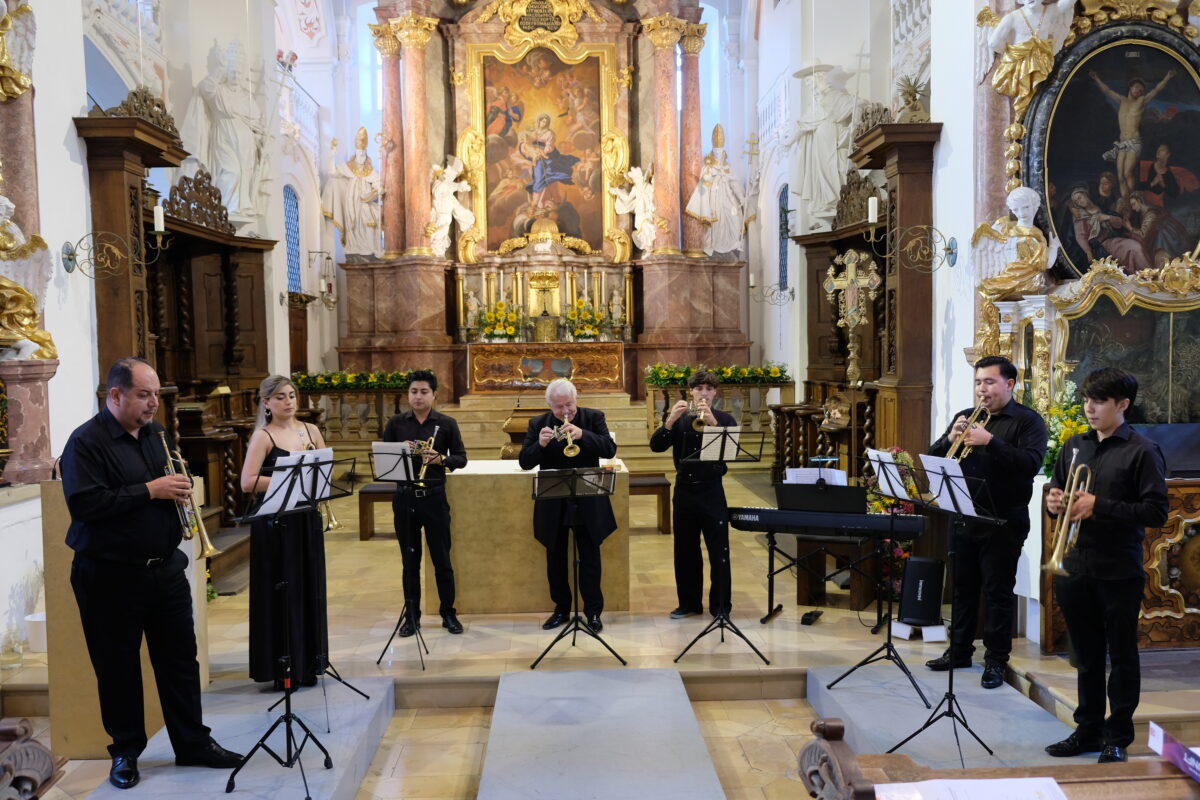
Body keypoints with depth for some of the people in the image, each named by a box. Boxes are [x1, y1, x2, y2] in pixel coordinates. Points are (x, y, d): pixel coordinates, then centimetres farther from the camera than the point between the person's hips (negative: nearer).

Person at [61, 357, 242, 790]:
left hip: (166, 568, 6)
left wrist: (179, 489, -3)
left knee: (180, 659, 11)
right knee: (118, 667, 9)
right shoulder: (86, 442, -13)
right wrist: (149, 490, -23)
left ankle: (194, 743, 22)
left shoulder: (155, 433, 9)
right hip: (111, 576, -6)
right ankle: (125, 751, 26)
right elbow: (84, 504, -23)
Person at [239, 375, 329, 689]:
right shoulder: (262, 436, -6)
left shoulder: (310, 430, 9)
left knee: (309, 589, 9)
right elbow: (247, 483, -16)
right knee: (280, 593, 0)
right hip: (274, 522, -5)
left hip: (307, 519, 5)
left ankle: (307, 663, 22)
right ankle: (280, 668, 10)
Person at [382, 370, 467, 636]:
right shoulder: (396, 423, 4)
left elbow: (461, 458, 2)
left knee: (442, 558, 5)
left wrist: (440, 459, -17)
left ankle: (448, 614, 18)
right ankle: (411, 616, 20)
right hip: (404, 497, 1)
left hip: (434, 497, -1)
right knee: (410, 560, 9)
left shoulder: (447, 424, 0)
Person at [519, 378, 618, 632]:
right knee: (555, 560, 12)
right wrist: (540, 444, -26)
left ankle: (593, 611, 16)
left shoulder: (594, 418, -3)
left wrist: (582, 435, -29)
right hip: (553, 505, 2)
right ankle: (561, 609, 27)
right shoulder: (538, 424, -1)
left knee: (590, 559, 5)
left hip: (588, 504, -2)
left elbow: (610, 449, -14)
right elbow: (524, 462, -6)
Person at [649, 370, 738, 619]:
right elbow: (656, 446, -6)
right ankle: (689, 602, 23)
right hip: (684, 491, 3)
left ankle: (720, 605, 11)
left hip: (712, 491, -3)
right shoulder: (680, 420, 6)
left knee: (718, 551, 0)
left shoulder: (725, 419, 1)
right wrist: (670, 420, -21)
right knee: (685, 550, 10)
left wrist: (713, 422, -29)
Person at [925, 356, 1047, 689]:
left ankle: (996, 661, 13)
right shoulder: (966, 418, 12)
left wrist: (990, 441, -27)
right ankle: (959, 651, 25)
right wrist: (950, 438, -12)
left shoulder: (1028, 421, -3)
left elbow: (1031, 463, -19)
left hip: (1003, 522, -5)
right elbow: (933, 457, 8)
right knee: (962, 587, 13)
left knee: (998, 592, 2)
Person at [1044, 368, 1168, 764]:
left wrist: (1099, 506, -20)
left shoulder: (1143, 451, -7)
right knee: (1086, 656, 15)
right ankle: (1088, 729, 28)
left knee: (1122, 656, 9)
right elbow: (1058, 491, 19)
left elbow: (1156, 512, -13)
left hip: (1119, 571, -5)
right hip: (1075, 567, 5)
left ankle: (1118, 736, 21)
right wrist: (1055, 502, -3)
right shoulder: (1074, 446, 10)